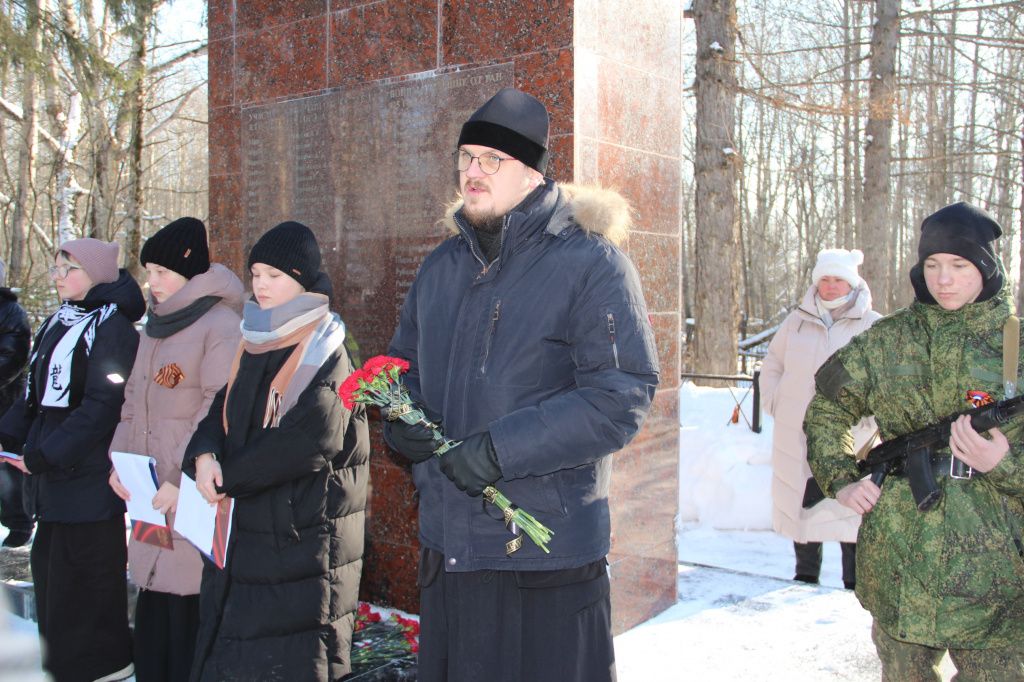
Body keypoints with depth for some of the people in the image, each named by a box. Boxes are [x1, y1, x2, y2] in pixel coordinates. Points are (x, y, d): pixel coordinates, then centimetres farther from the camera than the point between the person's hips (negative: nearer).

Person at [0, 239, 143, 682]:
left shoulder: (112, 327, -12)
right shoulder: (57, 324, 14)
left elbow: (102, 407, -19)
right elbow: (36, 395, 16)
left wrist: (43, 454, -19)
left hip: (89, 480, -9)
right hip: (52, 477, 9)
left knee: (80, 582, -2)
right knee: (49, 573, 15)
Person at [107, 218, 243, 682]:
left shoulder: (220, 325, -11)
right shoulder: (155, 325, 16)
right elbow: (134, 398, 20)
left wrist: (184, 479, -19)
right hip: (148, 489, 8)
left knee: (186, 602, -4)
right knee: (154, 596, 13)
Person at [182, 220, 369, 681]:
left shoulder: (326, 350, -11)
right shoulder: (257, 342, 13)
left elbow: (308, 440, -21)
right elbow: (222, 410, 11)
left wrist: (228, 477, -12)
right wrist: (205, 456, -11)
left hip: (304, 540, -7)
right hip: (245, 532, 7)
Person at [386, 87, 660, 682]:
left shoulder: (591, 265, -11)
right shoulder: (442, 266, 11)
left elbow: (621, 397, -19)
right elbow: (406, 364, 22)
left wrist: (499, 449, -23)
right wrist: (401, 416, -1)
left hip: (546, 550, -6)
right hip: (447, 541, 7)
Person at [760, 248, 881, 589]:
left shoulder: (873, 325, 0)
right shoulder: (797, 321, 9)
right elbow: (772, 365, 19)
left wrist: (869, 414, -6)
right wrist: (774, 403, 8)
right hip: (797, 436, 3)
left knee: (851, 507, -2)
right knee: (800, 502, 10)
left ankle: (855, 580, 12)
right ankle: (805, 573, 24)